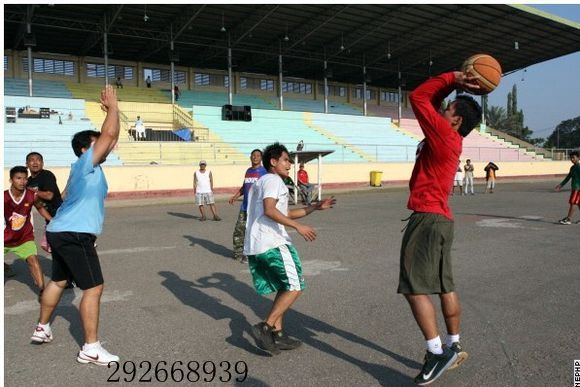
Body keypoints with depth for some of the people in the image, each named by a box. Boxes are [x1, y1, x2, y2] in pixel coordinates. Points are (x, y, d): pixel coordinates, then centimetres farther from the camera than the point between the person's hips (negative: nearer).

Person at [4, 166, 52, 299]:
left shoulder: (32, 196, -15)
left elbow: (40, 208, 5)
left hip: (25, 238, -1)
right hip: (6, 238, 1)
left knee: (33, 259, -17)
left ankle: (42, 290, -15)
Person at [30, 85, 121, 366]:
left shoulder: (89, 167, 15)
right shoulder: (84, 163, -13)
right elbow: (109, 134, -17)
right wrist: (112, 105, -11)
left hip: (62, 233, 11)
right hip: (75, 235, -11)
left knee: (58, 281, 23)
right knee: (93, 288, -8)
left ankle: (42, 329, 40)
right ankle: (90, 349, -4)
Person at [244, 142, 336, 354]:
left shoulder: (262, 182, 26)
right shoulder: (273, 180, -5)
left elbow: (284, 214, 30)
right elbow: (269, 210, -22)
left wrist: (316, 207, 26)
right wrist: (298, 227, -23)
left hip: (255, 246, 10)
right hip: (272, 243, -10)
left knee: (284, 288, 16)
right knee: (295, 287, -3)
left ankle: (278, 334, 17)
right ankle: (265, 327, -6)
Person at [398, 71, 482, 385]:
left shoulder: (445, 135, -12)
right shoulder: (448, 138, 13)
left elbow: (418, 98, -11)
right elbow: (430, 104, 21)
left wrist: (451, 78, -5)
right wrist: (452, 85, 9)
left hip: (427, 219, -10)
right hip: (439, 219, 10)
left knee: (414, 288, -7)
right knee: (444, 286, 14)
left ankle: (437, 352, -3)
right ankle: (454, 347, 24)